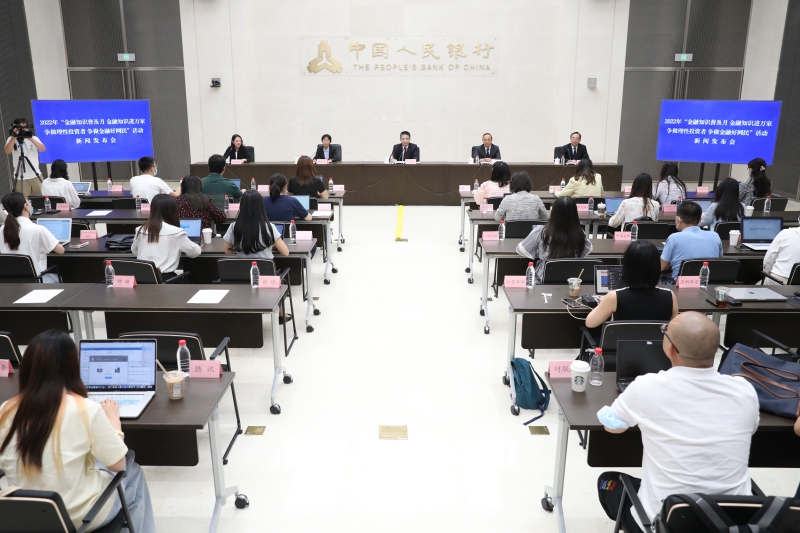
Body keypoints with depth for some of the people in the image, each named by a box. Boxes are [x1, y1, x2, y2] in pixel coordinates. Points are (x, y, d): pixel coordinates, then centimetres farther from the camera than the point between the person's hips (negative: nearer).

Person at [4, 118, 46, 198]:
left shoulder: (34, 138, 9)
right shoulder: (11, 139, 4)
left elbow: (43, 149, -7)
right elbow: (7, 151, -13)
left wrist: (30, 138, -17)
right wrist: (14, 137, -19)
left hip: (36, 176, 2)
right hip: (20, 177, -2)